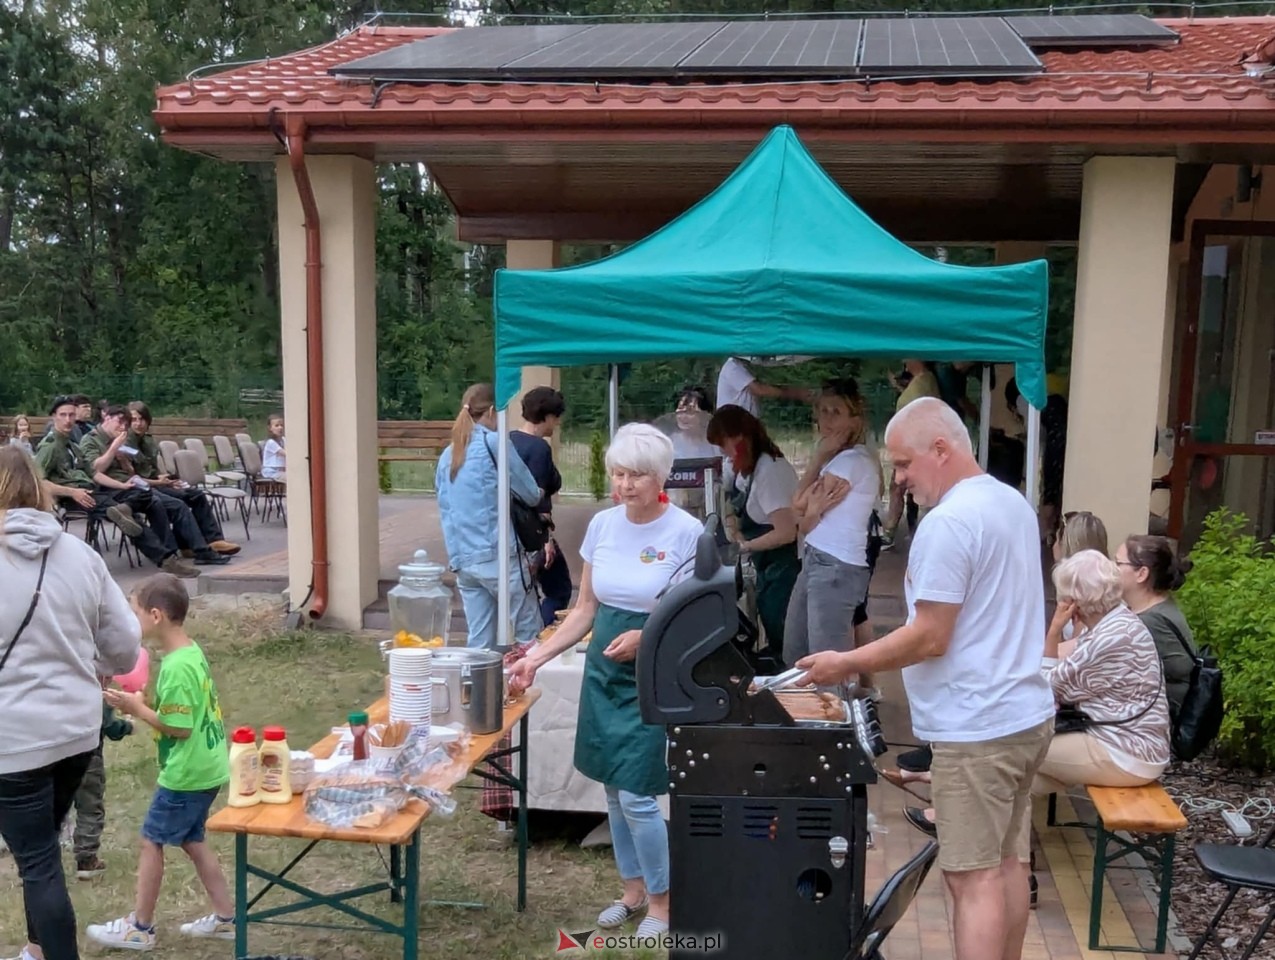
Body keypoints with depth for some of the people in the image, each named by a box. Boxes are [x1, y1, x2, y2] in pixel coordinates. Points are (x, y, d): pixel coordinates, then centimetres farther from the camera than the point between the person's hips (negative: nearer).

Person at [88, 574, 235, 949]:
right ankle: (225, 918, 24)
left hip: (186, 774, -9)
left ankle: (140, 928, 21)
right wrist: (146, 702, 4)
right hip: (205, 768, 9)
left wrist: (137, 709, -13)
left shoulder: (175, 667, -24)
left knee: (151, 841, 7)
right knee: (192, 840, 18)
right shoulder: (192, 651, 5)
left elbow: (179, 728, -22)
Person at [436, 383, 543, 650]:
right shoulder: (495, 443, -4)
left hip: (462, 560, 6)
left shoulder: (447, 455, 14)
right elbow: (531, 495, -1)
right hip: (498, 555, -6)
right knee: (529, 637, 2)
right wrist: (539, 493, 20)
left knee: (480, 642, 9)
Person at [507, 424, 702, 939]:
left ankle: (661, 900, 20)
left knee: (637, 796, -4)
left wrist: (647, 637, -23)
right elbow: (585, 610, 8)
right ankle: (633, 889, 33)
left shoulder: (687, 533, -15)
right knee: (613, 789, 13)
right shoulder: (602, 524, 1)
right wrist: (536, 657, 0)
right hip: (604, 671, 5)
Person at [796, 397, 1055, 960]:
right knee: (1008, 862, 16)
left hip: (978, 728, -10)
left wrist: (846, 663, -10)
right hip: (1024, 714, 10)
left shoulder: (947, 523, -20)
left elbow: (930, 638, -21)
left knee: (973, 876, -3)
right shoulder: (1014, 503, 11)